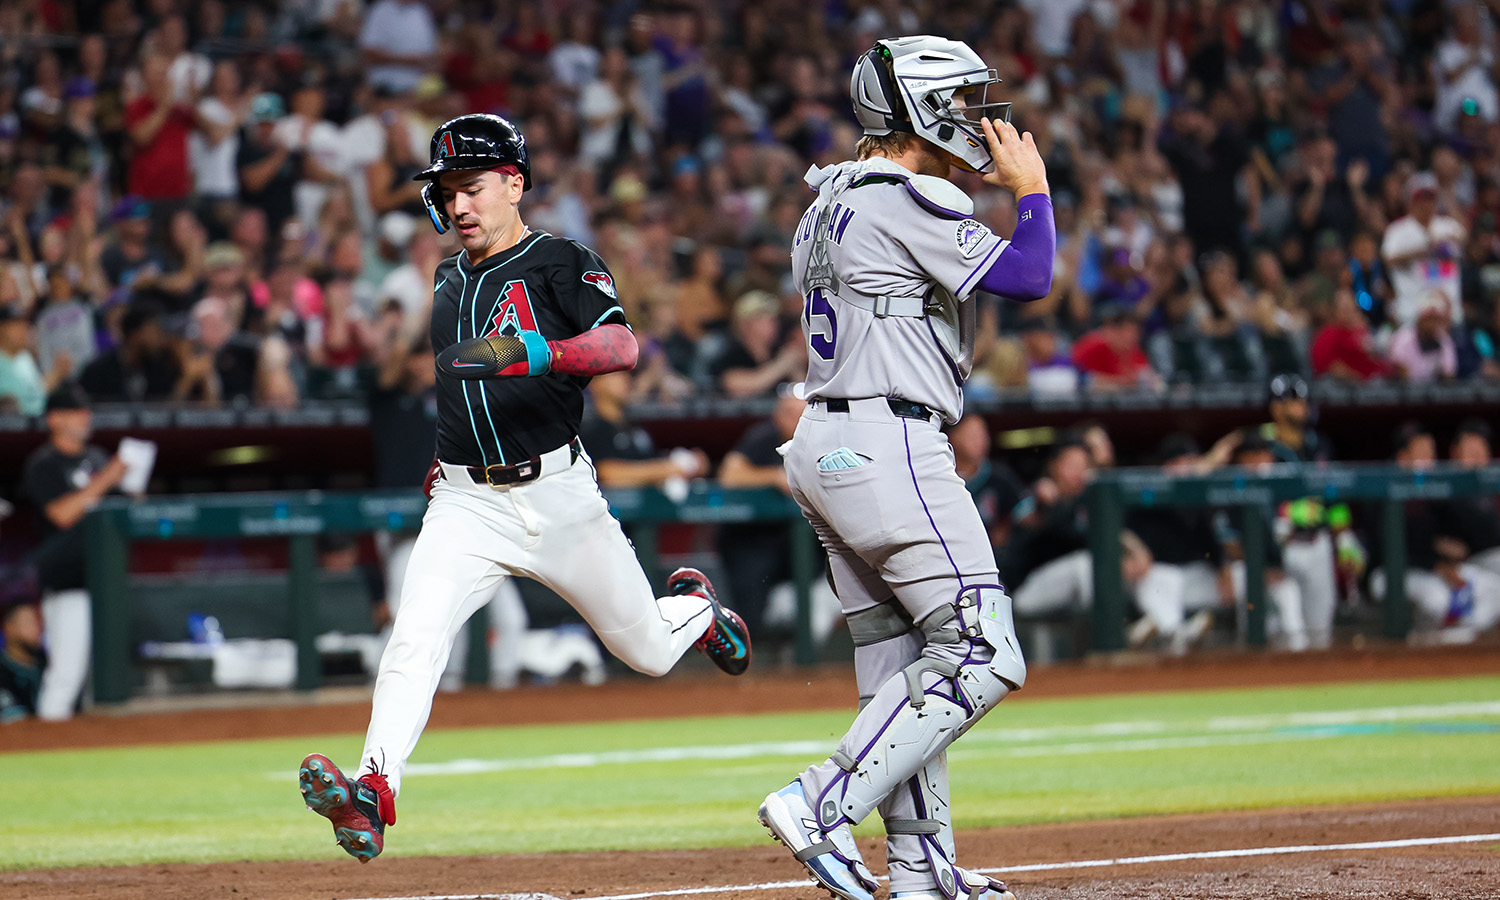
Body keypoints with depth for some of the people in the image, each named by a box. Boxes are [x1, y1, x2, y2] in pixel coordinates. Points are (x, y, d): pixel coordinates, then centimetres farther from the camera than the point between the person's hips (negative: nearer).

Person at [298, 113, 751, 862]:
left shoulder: (562, 264, -5)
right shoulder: (450, 282, 15)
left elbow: (621, 346, -24)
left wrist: (538, 353, -41)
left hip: (558, 494, -3)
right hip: (465, 504, 3)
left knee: (648, 653, 11)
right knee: (415, 638, -22)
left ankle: (693, 608, 45)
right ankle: (373, 792, -33)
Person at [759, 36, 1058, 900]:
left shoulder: (830, 201, 17)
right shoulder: (908, 201, -12)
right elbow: (1028, 278, -15)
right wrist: (1031, 186, 0)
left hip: (824, 443, 10)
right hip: (887, 444, -10)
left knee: (903, 667, 11)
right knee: (980, 656, -10)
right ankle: (822, 808, -16)